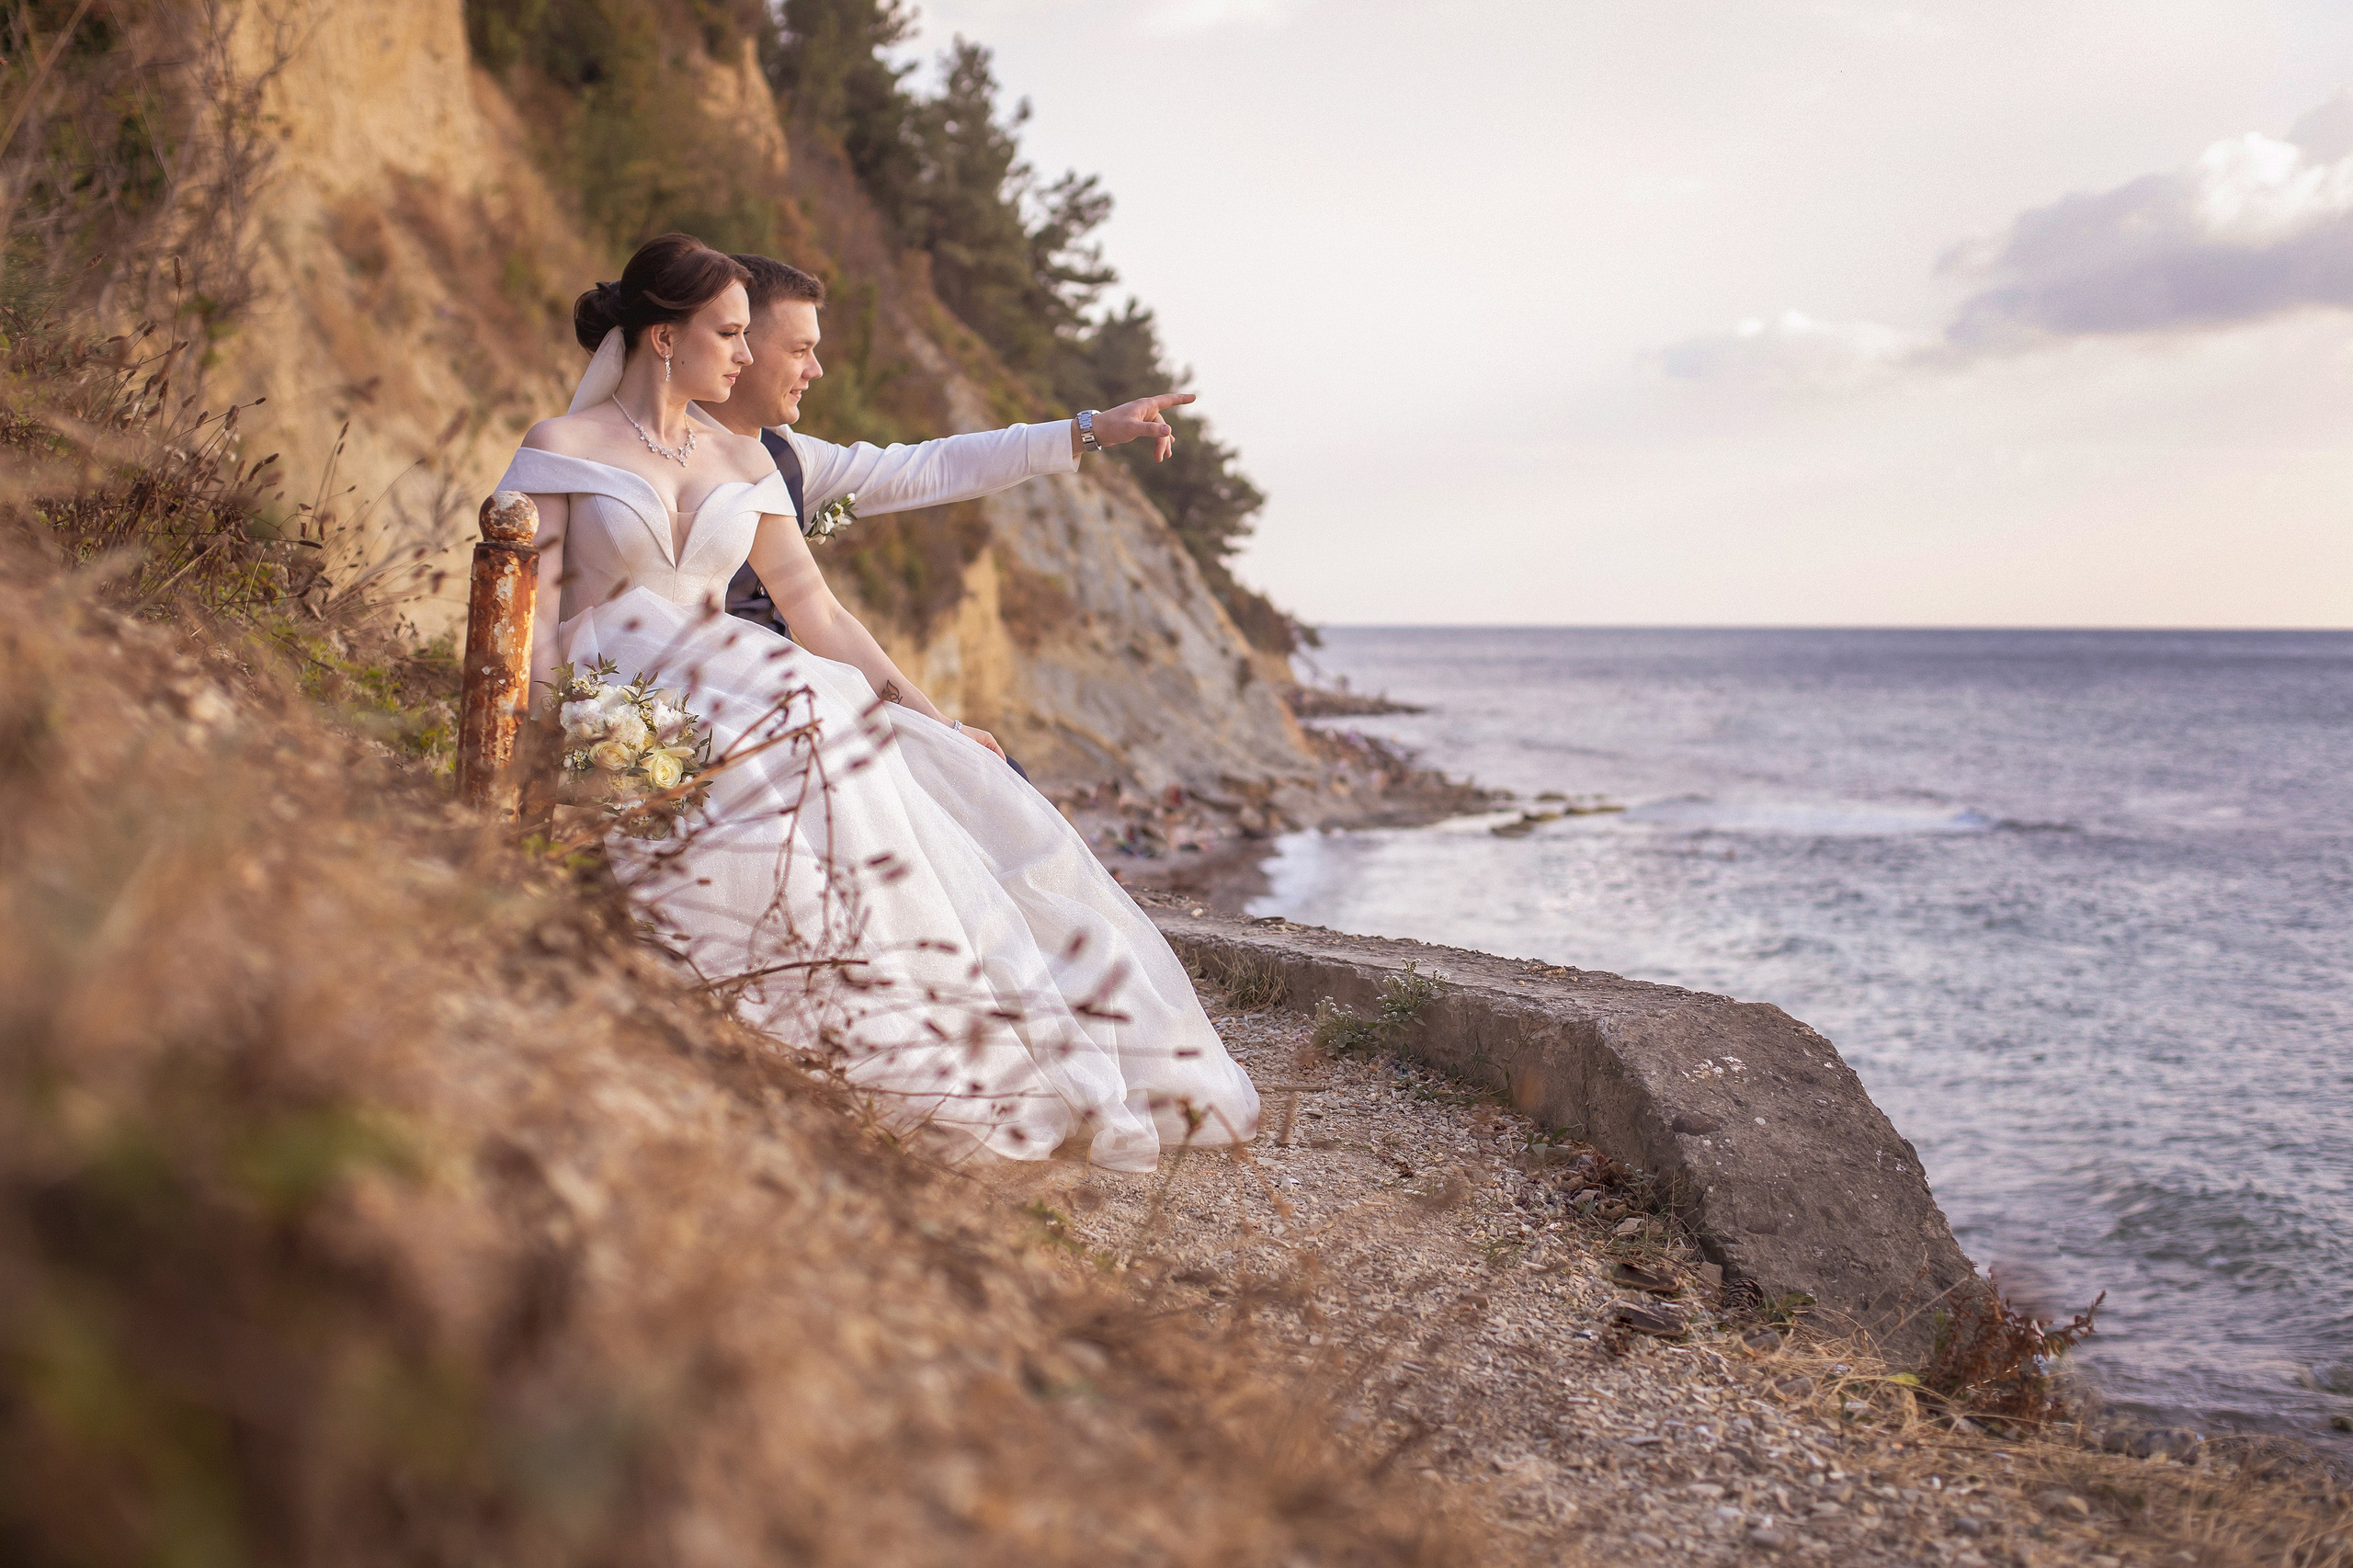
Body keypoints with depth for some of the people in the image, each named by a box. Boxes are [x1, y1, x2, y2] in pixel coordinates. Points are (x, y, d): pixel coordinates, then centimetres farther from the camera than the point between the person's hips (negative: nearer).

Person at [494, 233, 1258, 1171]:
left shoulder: (741, 463, 17)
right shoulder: (560, 451, 3)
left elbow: (817, 614, 14)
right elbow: (528, 626, -3)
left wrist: (933, 721, 5)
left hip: (733, 697, 5)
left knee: (948, 780, -19)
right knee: (830, 771, -34)